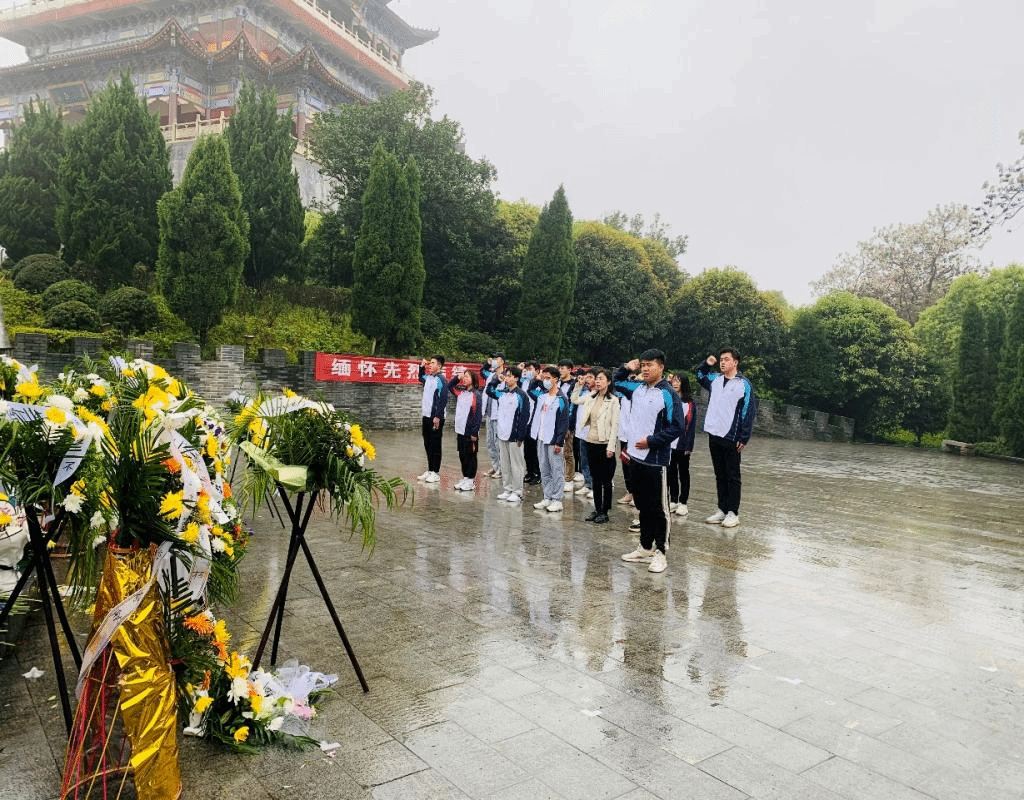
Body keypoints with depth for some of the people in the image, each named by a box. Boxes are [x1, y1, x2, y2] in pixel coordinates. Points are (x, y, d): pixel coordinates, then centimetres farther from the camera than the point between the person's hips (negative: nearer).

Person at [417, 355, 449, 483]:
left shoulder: (441, 380, -11)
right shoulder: (428, 378, 12)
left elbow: (443, 399, -16)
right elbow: (421, 378, 38)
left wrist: (438, 416, -20)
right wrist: (422, 366, 22)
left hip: (436, 418, -8)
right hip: (426, 416, 8)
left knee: (435, 445, -2)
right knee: (427, 444, 13)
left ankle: (436, 473, 5)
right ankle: (430, 471, 22)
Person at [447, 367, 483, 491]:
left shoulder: (476, 395, -11)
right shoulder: (461, 391, 9)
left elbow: (478, 415, -12)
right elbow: (449, 386, 27)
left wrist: (474, 433, -15)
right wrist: (457, 377, 7)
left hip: (470, 432, -7)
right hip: (460, 430, 7)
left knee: (470, 455, 3)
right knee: (462, 455, 13)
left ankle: (471, 481, 10)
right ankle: (465, 478, 23)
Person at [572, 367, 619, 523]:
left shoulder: (613, 400, -9)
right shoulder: (591, 397, 7)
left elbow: (615, 425, -12)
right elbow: (574, 400, 23)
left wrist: (611, 446, -15)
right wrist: (580, 385, 13)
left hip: (604, 444, -6)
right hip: (590, 442, 6)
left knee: (606, 480, 3)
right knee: (595, 478, 14)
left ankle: (604, 512, 12)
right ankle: (597, 509, 23)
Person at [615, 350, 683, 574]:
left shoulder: (668, 395, -11)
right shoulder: (637, 388, 9)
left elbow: (676, 427, -13)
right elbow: (616, 383, 27)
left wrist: (651, 441, -17)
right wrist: (626, 368, 10)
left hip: (655, 460, -7)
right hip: (635, 457, 7)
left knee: (658, 508, 1)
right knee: (642, 505, 16)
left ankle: (660, 553, 11)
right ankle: (645, 548, 27)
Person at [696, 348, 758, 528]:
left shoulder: (743, 384, -7)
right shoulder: (715, 380, 11)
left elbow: (749, 412, -9)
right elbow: (700, 375, 31)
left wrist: (744, 438, -12)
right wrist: (707, 364, 11)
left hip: (731, 439, -6)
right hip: (714, 436, 6)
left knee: (732, 476, 3)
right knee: (720, 475, 13)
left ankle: (733, 513, 9)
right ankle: (722, 510, 21)